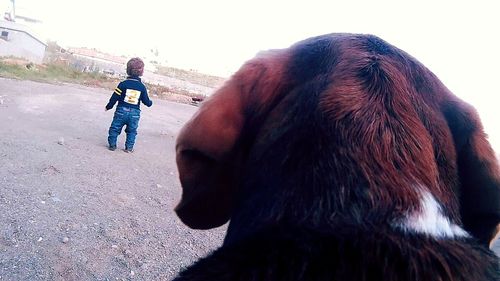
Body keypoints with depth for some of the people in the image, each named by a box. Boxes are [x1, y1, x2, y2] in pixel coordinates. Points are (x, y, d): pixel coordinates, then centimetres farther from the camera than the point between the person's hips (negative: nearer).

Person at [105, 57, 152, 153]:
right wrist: (150, 102, 26)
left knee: (115, 128, 13)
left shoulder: (123, 84, -7)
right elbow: (146, 101, 3)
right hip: (135, 113, 1)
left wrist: (108, 106, 8)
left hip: (122, 110, -1)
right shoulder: (142, 87, -3)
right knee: (132, 131, 14)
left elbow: (115, 97, -4)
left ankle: (112, 144, 16)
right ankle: (129, 147, 15)